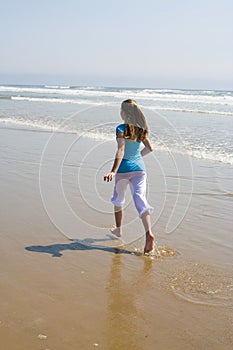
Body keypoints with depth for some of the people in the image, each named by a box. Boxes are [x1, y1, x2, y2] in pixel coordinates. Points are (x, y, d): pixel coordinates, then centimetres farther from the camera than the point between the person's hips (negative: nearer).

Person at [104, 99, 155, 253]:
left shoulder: (121, 128, -9)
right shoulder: (141, 129, 7)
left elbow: (120, 151, -19)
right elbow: (150, 148, 12)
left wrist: (113, 171, -25)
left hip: (124, 169, -4)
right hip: (140, 168, 4)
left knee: (118, 199, 19)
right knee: (140, 200, -6)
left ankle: (118, 229, 35)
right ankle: (149, 233, -24)